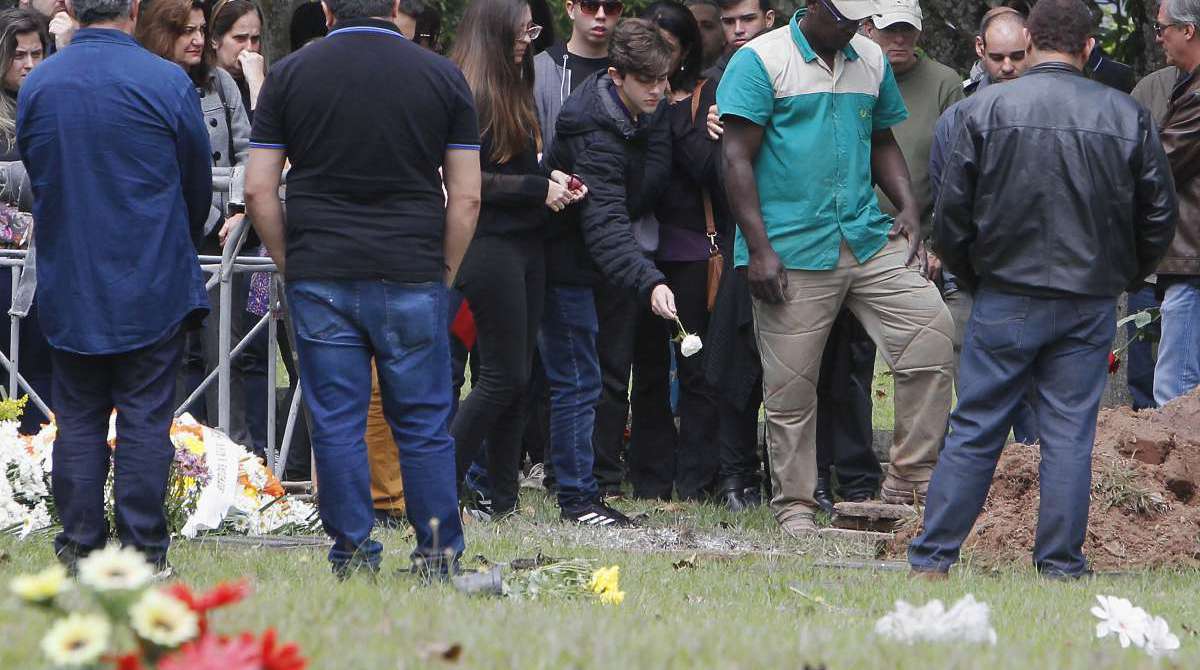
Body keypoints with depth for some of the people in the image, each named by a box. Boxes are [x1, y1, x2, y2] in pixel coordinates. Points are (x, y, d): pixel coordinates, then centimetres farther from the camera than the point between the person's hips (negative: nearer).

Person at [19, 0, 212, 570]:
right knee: (145, 420, 2)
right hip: (152, 287, -2)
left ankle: (79, 547, 8)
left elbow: (34, 176, 11)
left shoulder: (35, 86, -1)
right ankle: (142, 550, 3)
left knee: (78, 420, 9)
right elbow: (199, 183, 2)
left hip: (68, 285, 2)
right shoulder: (168, 83, -10)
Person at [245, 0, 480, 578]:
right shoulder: (442, 77, 2)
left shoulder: (289, 75, 2)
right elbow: (466, 196, 1)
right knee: (424, 423, 7)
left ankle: (352, 555, 5)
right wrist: (444, 272, 12)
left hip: (320, 276, 0)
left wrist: (290, 263, 10)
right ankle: (438, 555, 8)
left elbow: (258, 190, 0)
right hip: (413, 278, 0)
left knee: (336, 424, 4)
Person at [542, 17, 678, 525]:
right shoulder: (595, 135, -27)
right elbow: (606, 225, -37)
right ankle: (577, 497, 0)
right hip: (565, 264, -9)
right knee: (576, 382, -6)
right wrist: (649, 283, -48)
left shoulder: (651, 114, 1)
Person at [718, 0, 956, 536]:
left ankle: (911, 477, -3)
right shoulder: (760, 61, -4)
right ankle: (794, 502, 14)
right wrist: (759, 250, -14)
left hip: (869, 241, 5)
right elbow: (738, 157, -8)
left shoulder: (871, 61, 13)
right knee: (791, 386, -1)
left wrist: (908, 205, 6)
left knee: (931, 328, -12)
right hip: (793, 252, -5)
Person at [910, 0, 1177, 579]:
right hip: (1090, 306, 1)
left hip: (1005, 298, -1)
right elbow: (1159, 216, 6)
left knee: (974, 431, 4)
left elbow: (950, 218, -1)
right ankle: (1061, 566, 5)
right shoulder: (1127, 117, -1)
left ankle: (931, 558, 6)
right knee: (1070, 434, 5)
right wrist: (1120, 276, 22)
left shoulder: (985, 110, -5)